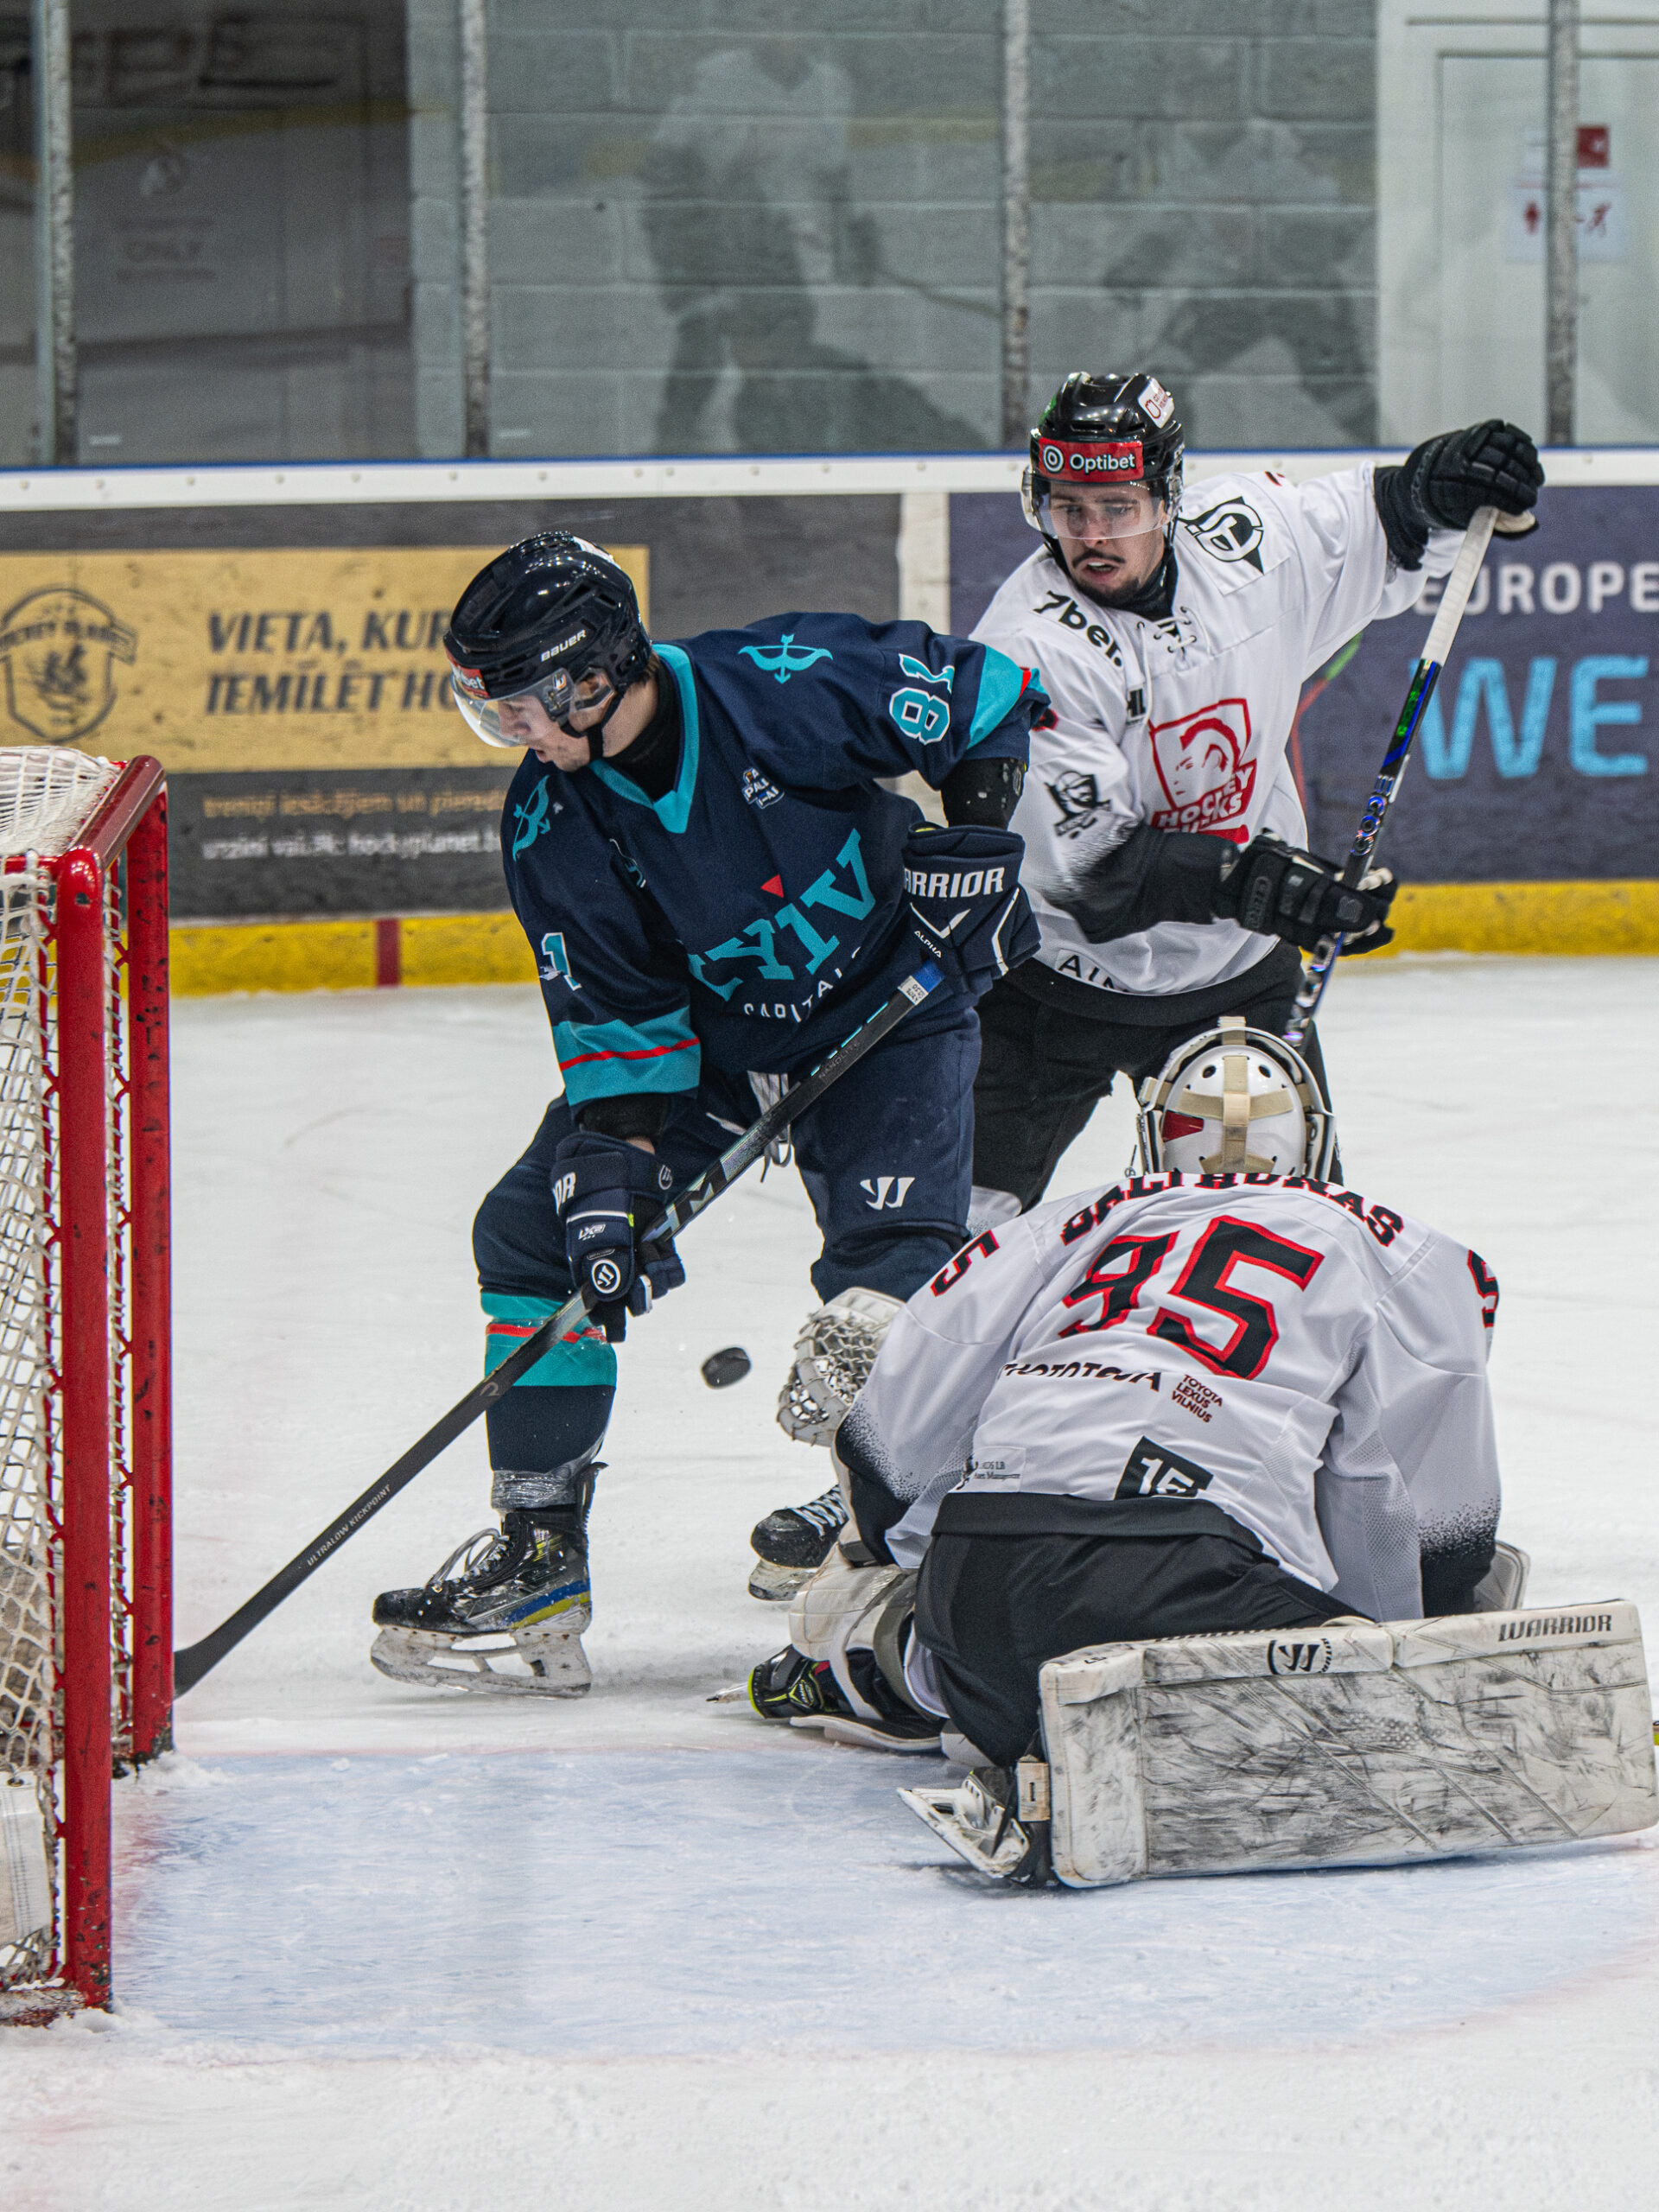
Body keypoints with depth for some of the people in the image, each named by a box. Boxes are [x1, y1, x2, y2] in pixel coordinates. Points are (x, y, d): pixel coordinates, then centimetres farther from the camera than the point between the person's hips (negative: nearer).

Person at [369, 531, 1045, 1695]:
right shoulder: (550, 825, -15)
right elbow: (614, 1019, -11)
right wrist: (613, 1177, -21)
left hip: (890, 1008, -4)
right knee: (534, 1229, -5)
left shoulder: (789, 685, -28)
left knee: (894, 1267, -23)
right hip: (699, 1038, 4)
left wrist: (973, 843, -20)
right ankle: (536, 1563, 1)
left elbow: (985, 690, -14)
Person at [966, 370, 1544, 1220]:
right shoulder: (1028, 650, -25)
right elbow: (1086, 866, -28)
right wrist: (1245, 880, -38)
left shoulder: (1243, 533, -10)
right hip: (1063, 975, -4)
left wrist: (1439, 486, -9)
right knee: (970, 1208, -6)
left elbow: (1364, 533, 12)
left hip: (1238, 969, 4)